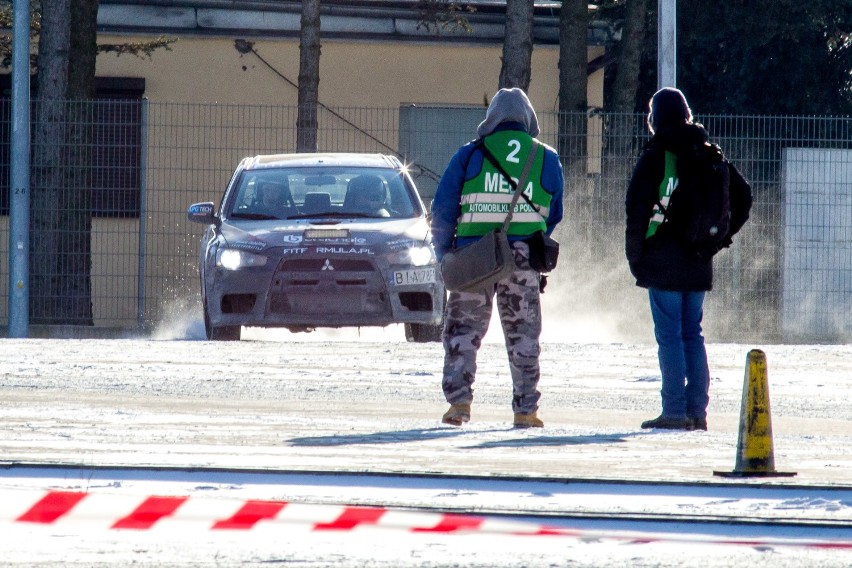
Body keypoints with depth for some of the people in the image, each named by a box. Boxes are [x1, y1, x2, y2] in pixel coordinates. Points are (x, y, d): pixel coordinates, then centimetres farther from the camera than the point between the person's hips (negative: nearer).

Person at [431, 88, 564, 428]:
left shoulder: (470, 155, 3)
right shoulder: (547, 160, 8)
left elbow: (443, 208, 2)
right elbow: (554, 215, 15)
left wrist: (443, 254, 11)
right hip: (523, 260, 1)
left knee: (463, 330, 7)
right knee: (523, 335, 10)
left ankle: (458, 401, -5)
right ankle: (525, 410, 9)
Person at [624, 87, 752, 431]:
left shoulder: (655, 157, -9)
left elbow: (637, 208, -14)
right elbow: (742, 196, 13)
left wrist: (635, 255, -5)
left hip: (664, 262, -6)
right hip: (699, 263, 6)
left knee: (669, 336, -4)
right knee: (693, 334, 12)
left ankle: (675, 412, -8)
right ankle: (697, 411, 11)